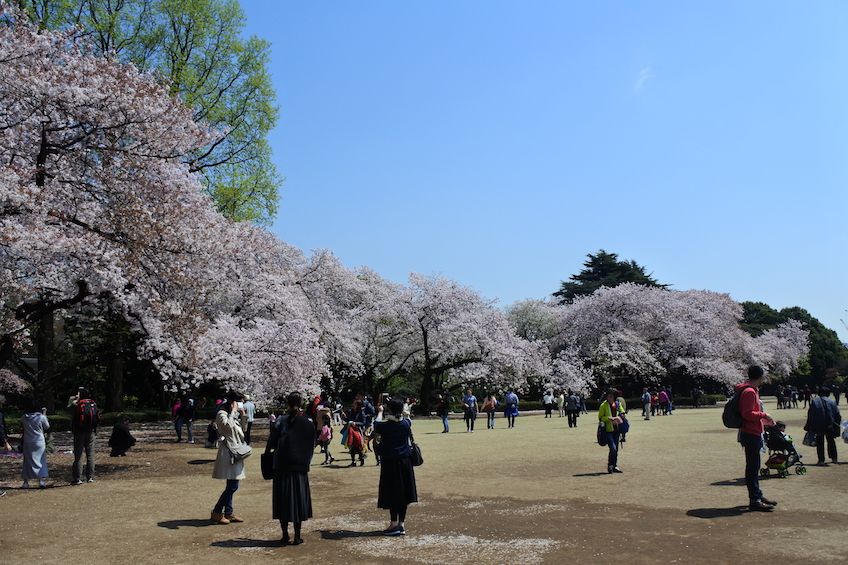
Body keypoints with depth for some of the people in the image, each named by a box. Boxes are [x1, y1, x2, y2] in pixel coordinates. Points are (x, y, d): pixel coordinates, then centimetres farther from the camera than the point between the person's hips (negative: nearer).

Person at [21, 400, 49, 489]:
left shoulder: (24, 417, -4)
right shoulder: (41, 417, -11)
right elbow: (47, 427, 4)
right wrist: (44, 414, 9)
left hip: (27, 442, 2)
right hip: (39, 442, -2)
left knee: (27, 461, 10)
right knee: (41, 461, 4)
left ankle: (26, 482, 11)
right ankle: (41, 481, -2)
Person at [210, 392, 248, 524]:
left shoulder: (235, 415, 18)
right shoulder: (222, 414, -10)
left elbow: (242, 431, 21)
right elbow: (228, 425, -29)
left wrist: (242, 415, 9)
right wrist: (233, 411, -18)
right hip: (228, 452, -10)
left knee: (232, 486, 12)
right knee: (233, 485, -12)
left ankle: (228, 513, 18)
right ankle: (216, 512, -4)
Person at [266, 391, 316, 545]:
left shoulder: (281, 421, -6)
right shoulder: (309, 424, -1)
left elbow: (271, 443, -2)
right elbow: (312, 447, 5)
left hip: (282, 467, -1)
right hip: (301, 468, 1)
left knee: (284, 500, 9)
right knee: (298, 501, 10)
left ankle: (285, 536, 14)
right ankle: (297, 537, 13)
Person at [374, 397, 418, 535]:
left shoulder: (384, 425, -15)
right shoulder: (406, 423, -5)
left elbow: (376, 425, 9)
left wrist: (380, 411, 28)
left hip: (390, 462, -4)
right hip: (405, 461, 4)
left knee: (392, 492, 2)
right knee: (403, 492, 9)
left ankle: (394, 524, 0)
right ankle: (402, 524, 13)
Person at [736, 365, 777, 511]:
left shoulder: (752, 390, 17)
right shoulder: (749, 391, -17)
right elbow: (747, 414, -24)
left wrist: (765, 420, 26)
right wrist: (764, 415, -14)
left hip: (753, 434, 11)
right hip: (750, 434, -11)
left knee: (754, 466, 18)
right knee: (753, 467, -7)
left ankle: (758, 495, 28)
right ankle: (754, 501, -4)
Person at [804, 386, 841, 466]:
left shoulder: (814, 401, -6)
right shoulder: (832, 402, -1)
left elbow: (810, 415, -7)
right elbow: (838, 415, 0)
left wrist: (809, 426, -2)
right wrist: (836, 425, 10)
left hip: (818, 426, -2)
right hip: (830, 426, 2)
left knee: (819, 443, 5)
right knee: (830, 441, 21)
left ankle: (821, 460, 1)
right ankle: (834, 458, 25)